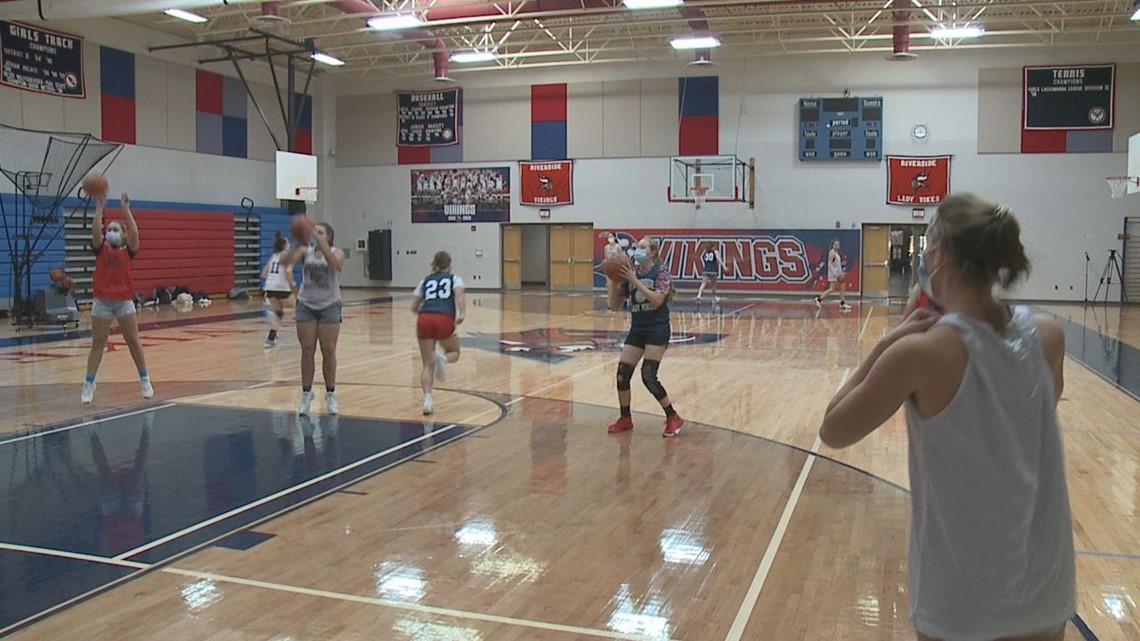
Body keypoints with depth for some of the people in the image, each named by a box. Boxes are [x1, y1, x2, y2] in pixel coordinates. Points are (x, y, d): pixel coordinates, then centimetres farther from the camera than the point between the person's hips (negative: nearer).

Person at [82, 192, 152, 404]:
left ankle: (144, 380, 15)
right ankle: (89, 384, 10)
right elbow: (95, 231, -12)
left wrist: (126, 210, -14)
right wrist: (99, 208, -16)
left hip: (124, 300, 0)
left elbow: (134, 232, -13)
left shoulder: (128, 250, 5)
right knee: (97, 344, 4)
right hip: (102, 300, 1)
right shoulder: (100, 249, 6)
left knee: (133, 342, 4)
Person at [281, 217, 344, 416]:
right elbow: (285, 262, -19)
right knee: (307, 351, 4)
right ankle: (306, 394, 15)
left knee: (329, 351, 2)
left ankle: (330, 395, 14)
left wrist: (317, 237, -37)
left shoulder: (336, 252, -6)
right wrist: (299, 243, -34)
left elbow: (334, 262, -32)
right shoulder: (305, 251, -1)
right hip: (306, 305, 2)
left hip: (329, 306, -2)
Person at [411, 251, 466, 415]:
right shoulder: (454, 279, 19)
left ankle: (427, 399, -10)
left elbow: (414, 307, 28)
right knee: (454, 352, 23)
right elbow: (459, 294, -3)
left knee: (428, 365, 8)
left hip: (424, 320, 2)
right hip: (445, 320, -2)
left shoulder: (426, 280, 26)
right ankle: (442, 358, -13)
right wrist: (461, 314, -13)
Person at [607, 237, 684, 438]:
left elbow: (657, 299, -23)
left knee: (648, 376, -14)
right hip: (637, 329, 6)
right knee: (622, 374, 0)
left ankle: (673, 418, 2)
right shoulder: (630, 273, 7)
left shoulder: (660, 271, -7)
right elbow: (614, 306, 7)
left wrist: (635, 281, -23)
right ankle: (625, 418, 20)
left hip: (657, 329, -6)